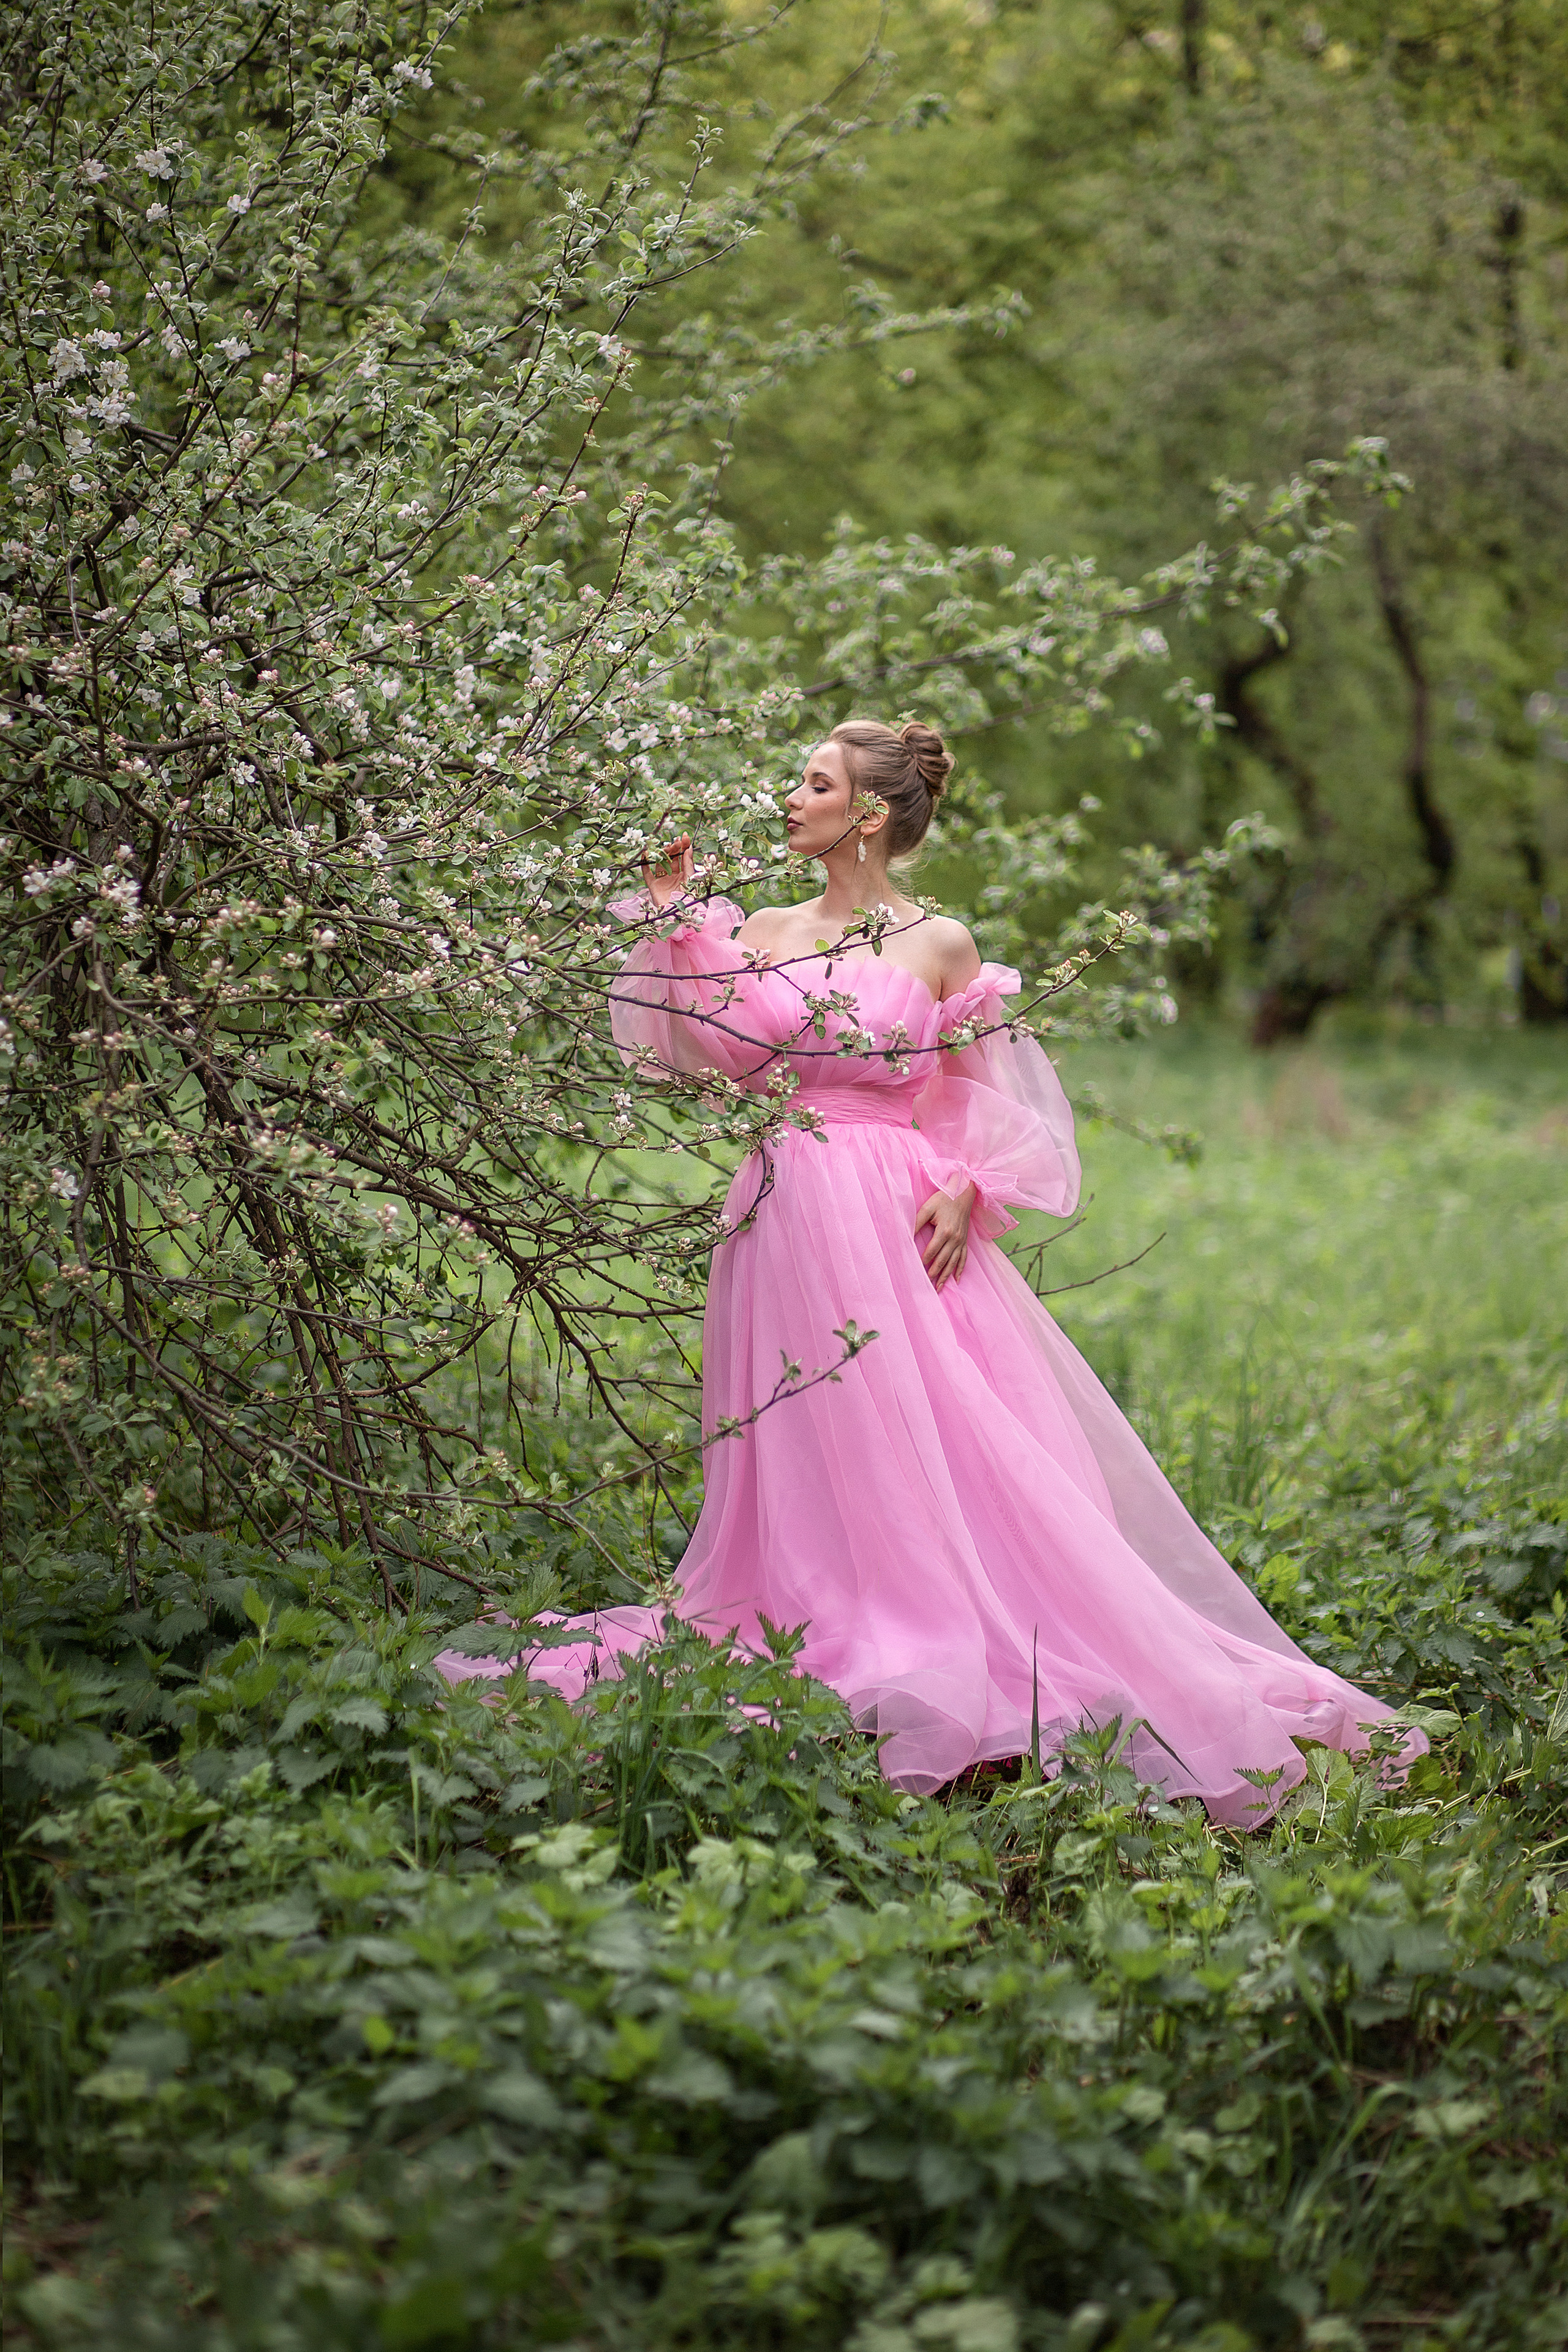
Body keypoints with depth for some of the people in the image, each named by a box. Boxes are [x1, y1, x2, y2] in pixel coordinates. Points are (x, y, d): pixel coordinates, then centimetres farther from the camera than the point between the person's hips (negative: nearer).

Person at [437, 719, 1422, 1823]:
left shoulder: (940, 945, 2)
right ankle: (831, 1644, 13)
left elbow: (987, 1100, 5)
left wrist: (966, 1189, -11)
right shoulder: (761, 933, 11)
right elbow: (688, 1043, 2)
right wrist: (672, 915, 0)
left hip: (897, 1222, -3)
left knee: (933, 1440, -6)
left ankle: (950, 1651, 0)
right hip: (789, 1222, 3)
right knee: (814, 1455, 5)